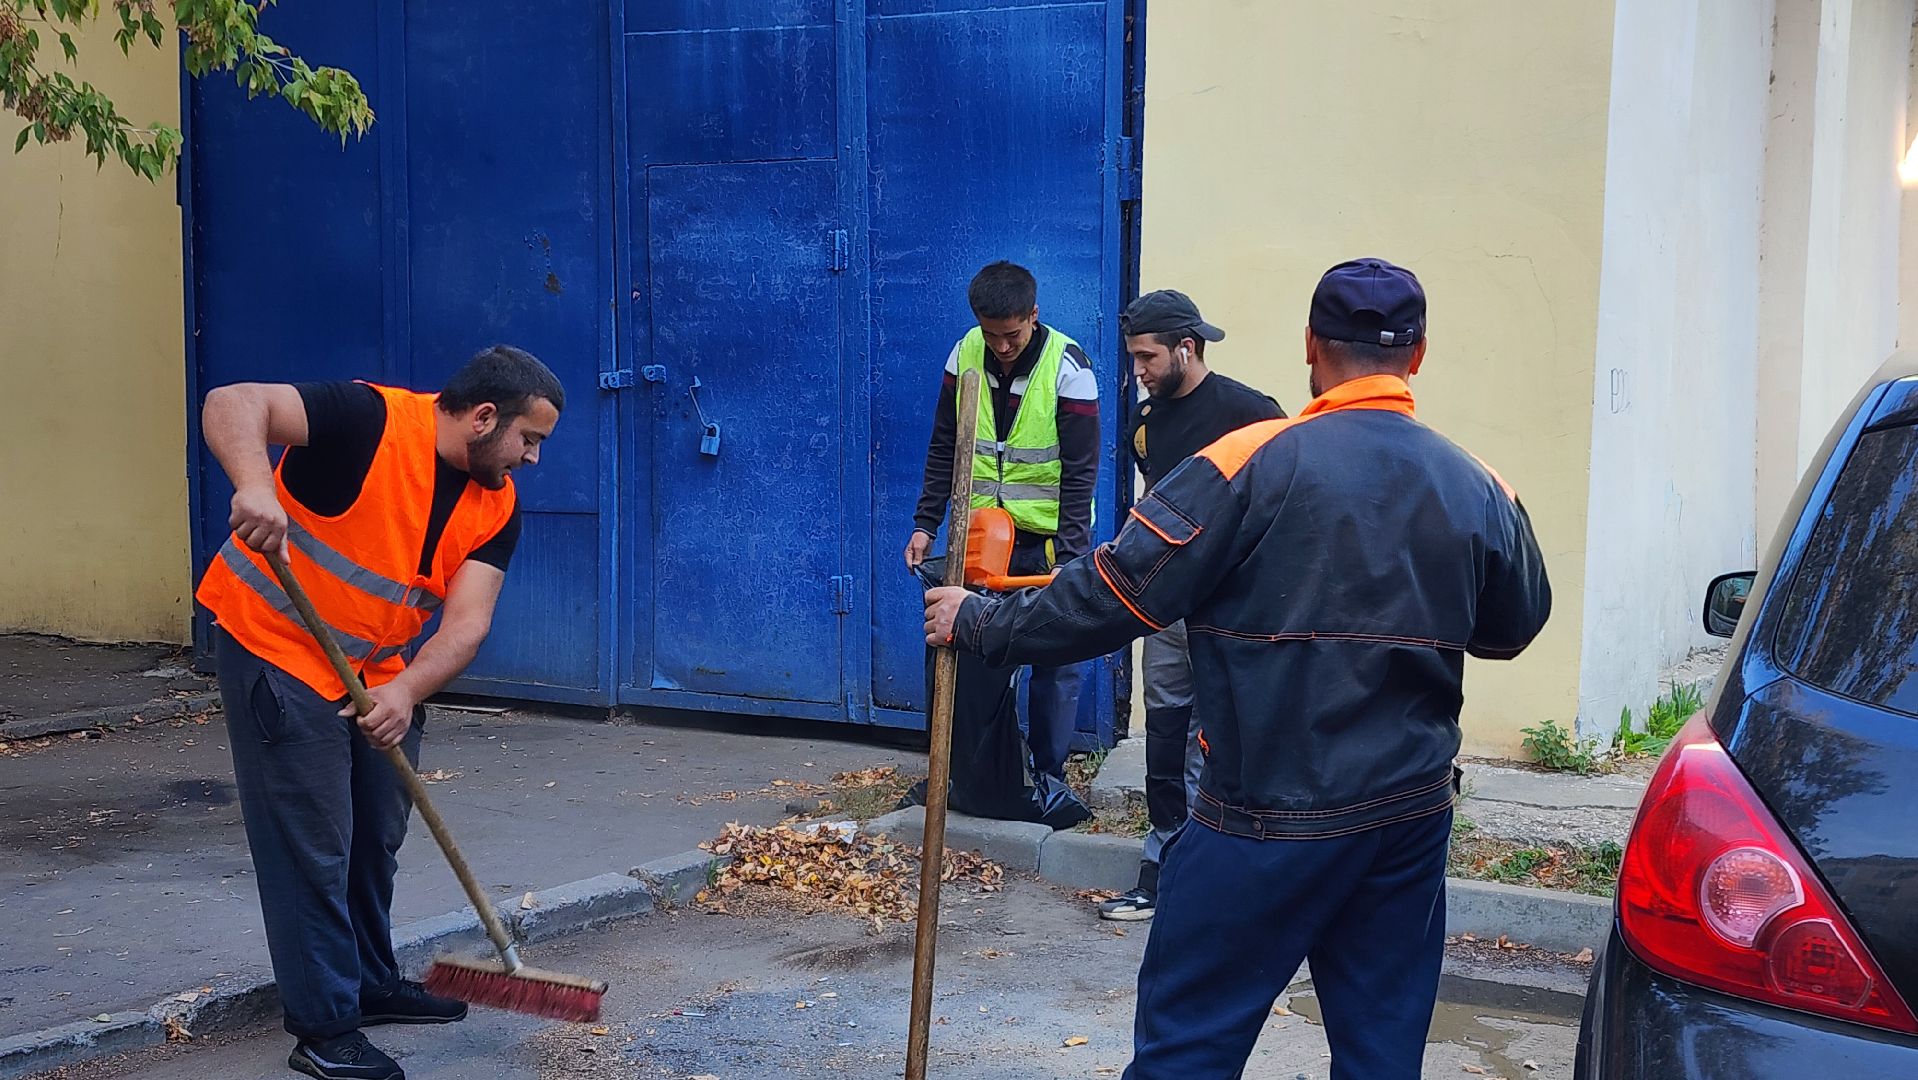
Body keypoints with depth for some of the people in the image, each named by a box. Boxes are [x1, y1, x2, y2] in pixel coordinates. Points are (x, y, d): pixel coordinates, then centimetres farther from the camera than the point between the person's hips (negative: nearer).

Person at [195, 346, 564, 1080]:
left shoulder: (496, 508, -5)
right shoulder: (371, 420, -24)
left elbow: (466, 622, -13)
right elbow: (233, 404, -32)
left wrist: (405, 691, -31)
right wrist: (254, 484, -52)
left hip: (378, 672, 8)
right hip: (276, 647, -8)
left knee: (378, 835, 18)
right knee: (311, 846, -5)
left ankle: (373, 984, 36)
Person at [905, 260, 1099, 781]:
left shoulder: (1068, 367, -17)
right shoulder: (965, 355, -4)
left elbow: (1081, 472, -16)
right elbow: (944, 449, 5)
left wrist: (1068, 558, -20)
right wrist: (925, 524, 1)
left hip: (1050, 539, -4)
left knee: (1058, 661, 2)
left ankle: (1049, 775, 13)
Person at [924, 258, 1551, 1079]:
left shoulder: (1255, 463, -13)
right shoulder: (1479, 489, 1)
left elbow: (1111, 596, -12)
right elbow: (1512, 629, 16)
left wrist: (978, 625, 1)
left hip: (1272, 821, -5)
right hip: (1414, 818, 5)